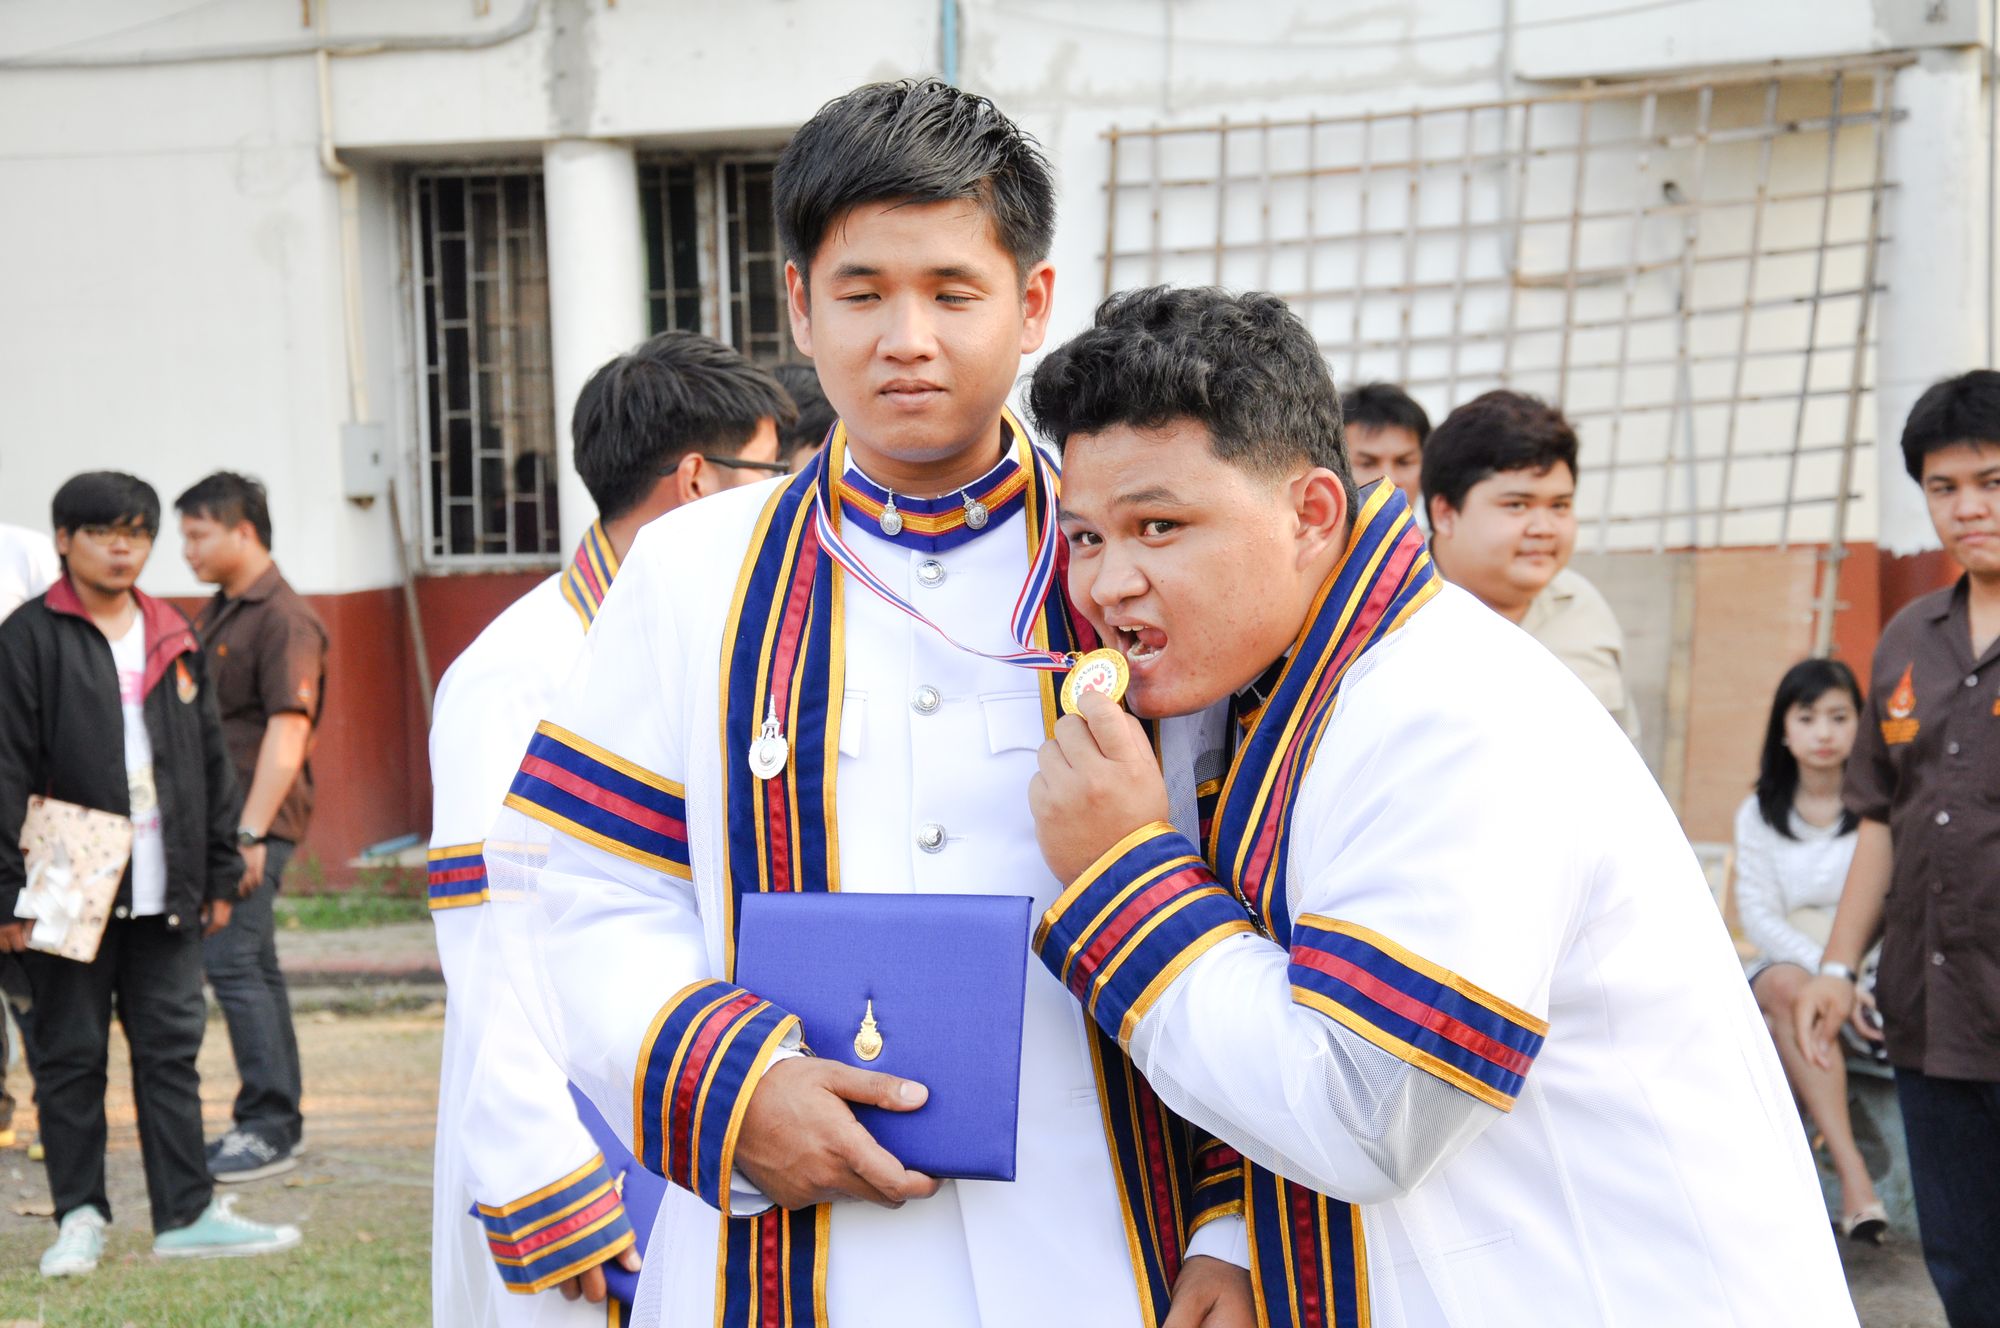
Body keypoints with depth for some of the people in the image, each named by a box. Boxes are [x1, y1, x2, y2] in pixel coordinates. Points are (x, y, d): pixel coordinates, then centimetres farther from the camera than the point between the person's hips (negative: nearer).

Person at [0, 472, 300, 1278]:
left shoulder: (175, 639, 14)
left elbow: (211, 760, 18)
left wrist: (220, 873, 14)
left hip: (164, 896, 4)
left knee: (172, 1052, 6)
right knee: (71, 1058, 5)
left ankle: (185, 1215, 12)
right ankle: (80, 1216, 15)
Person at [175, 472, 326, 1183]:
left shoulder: (284, 618, -13)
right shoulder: (216, 612, 17)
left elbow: (287, 732, -20)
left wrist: (250, 833, -24)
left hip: (257, 820, -10)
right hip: (216, 817, 10)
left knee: (231, 962, -13)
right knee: (253, 965, 12)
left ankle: (268, 1127, -8)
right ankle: (278, 1121, 19)